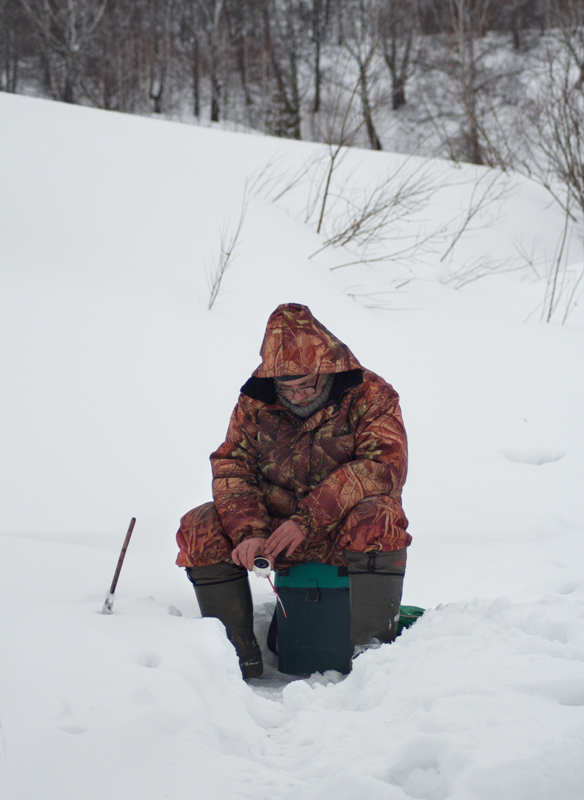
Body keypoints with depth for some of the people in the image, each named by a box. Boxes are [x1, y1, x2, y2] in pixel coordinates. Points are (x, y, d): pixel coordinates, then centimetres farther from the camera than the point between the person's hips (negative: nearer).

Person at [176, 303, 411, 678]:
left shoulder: (371, 396, -9)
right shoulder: (255, 403, 3)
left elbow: (383, 465, -21)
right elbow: (232, 466, -2)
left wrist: (307, 520, -31)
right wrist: (249, 532, -23)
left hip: (347, 533, -3)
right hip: (275, 529, 4)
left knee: (379, 517, -36)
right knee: (200, 528, -16)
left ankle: (372, 647, -32)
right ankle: (239, 653, -11)